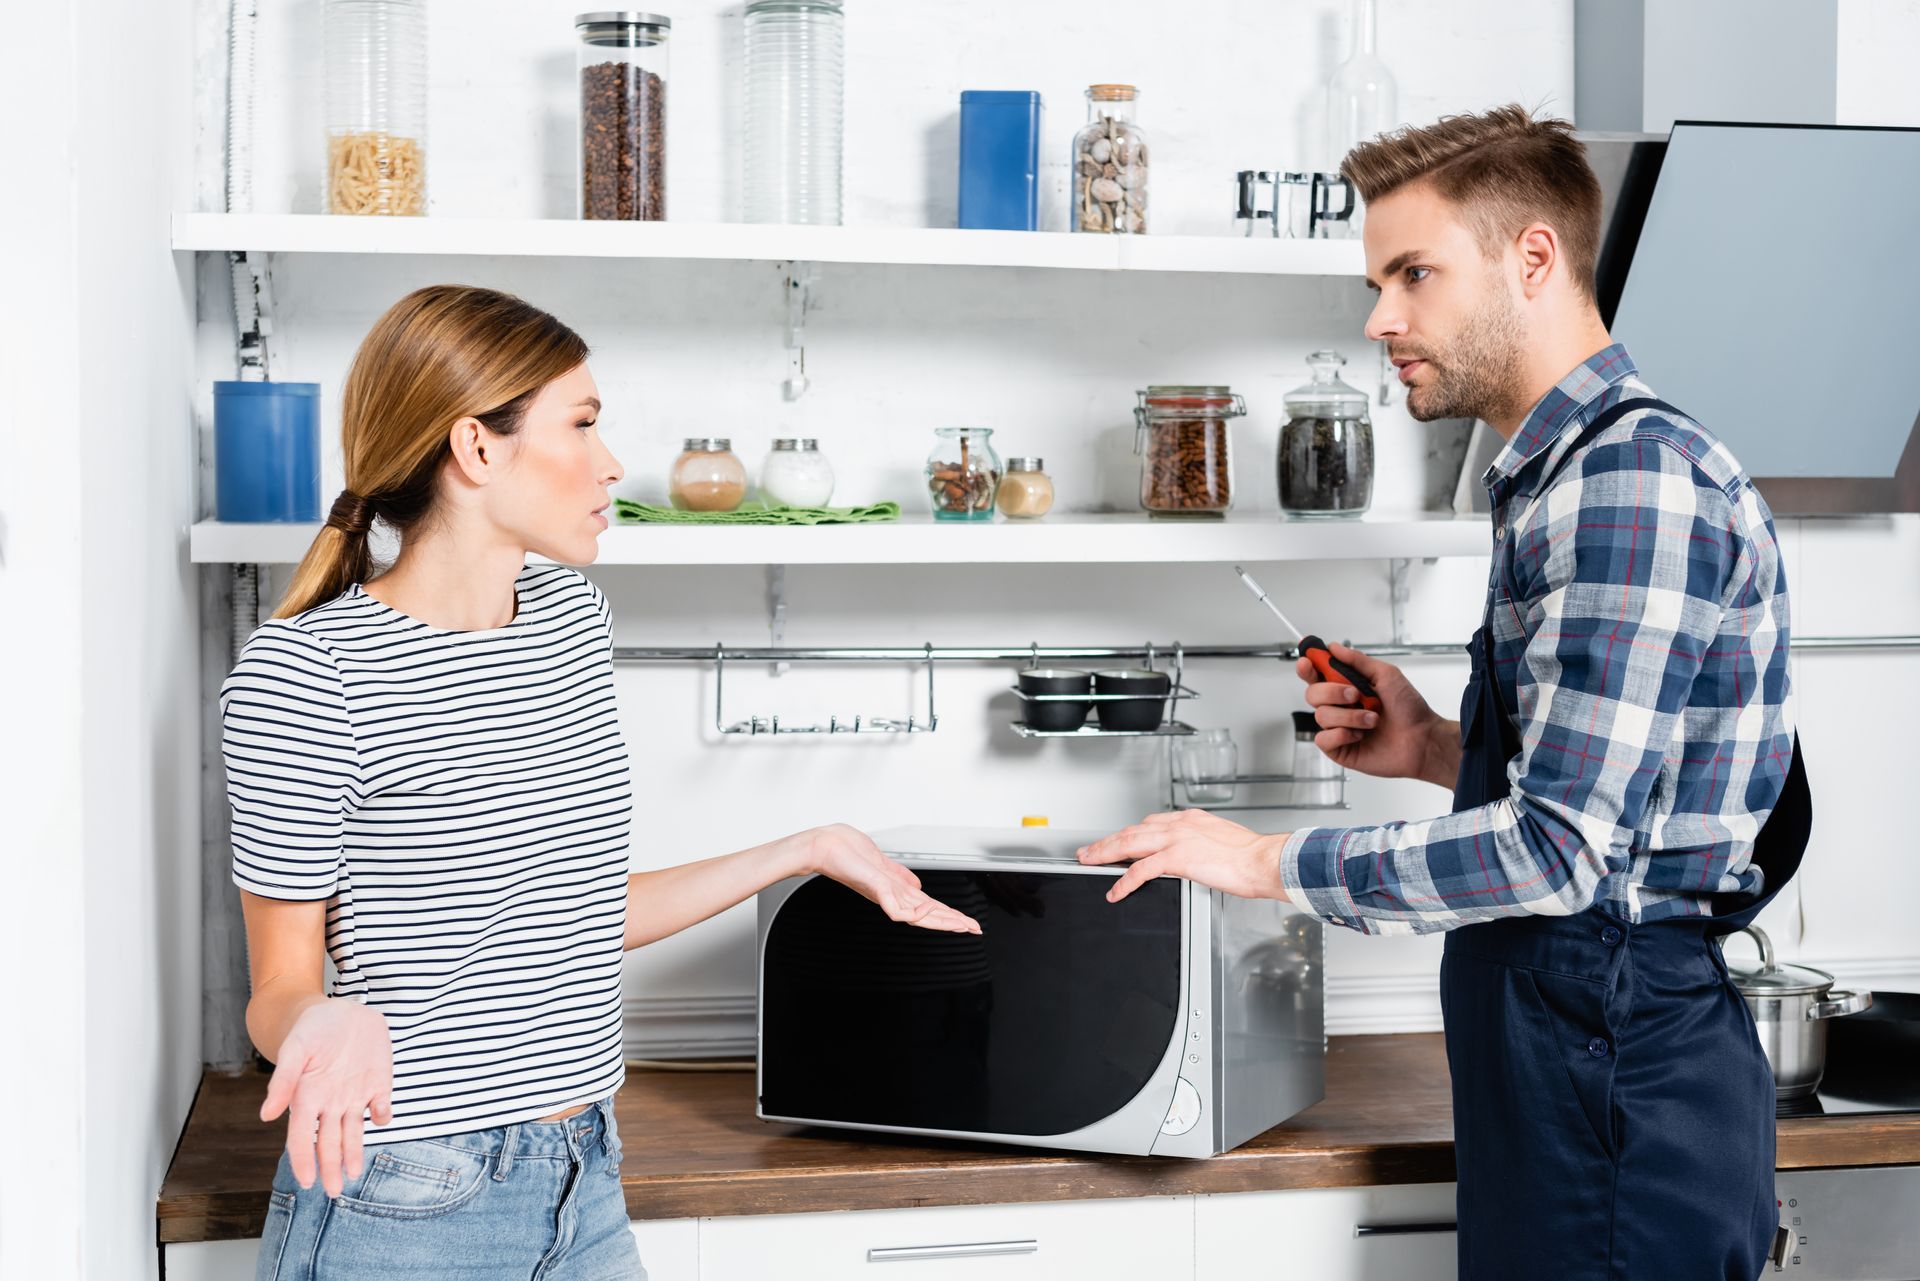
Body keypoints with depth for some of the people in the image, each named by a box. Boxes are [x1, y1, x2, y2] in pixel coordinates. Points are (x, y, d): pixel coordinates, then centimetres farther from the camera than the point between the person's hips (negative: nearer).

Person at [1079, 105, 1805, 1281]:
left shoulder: (1631, 483, -17)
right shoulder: (1574, 470, 16)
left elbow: (1559, 849, -23)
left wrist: (1270, 862, -14)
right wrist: (1442, 752, 8)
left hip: (1611, 1058, -10)